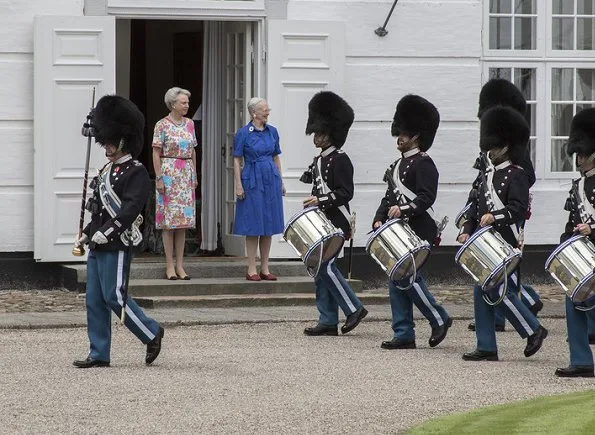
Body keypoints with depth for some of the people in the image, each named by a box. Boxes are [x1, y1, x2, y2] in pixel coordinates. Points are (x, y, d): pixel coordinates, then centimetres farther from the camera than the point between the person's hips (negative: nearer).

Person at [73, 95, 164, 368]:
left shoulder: (136, 173, -11)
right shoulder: (108, 169, 16)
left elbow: (130, 208, -21)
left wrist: (106, 233, -24)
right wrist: (87, 234, 14)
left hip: (117, 246, -9)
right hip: (98, 246, 9)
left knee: (115, 297, -7)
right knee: (95, 301, 6)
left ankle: (152, 333, 11)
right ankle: (99, 355, 9)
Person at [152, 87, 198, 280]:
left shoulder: (189, 124, 11)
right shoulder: (162, 125, -6)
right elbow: (156, 153, -8)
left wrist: (195, 176, 13)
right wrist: (159, 178, -13)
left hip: (186, 174, 6)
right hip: (168, 172, -6)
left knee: (183, 220, 5)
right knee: (168, 220, -4)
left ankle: (180, 265, 8)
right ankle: (169, 266, -2)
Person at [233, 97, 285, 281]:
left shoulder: (272, 131, 9)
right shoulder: (243, 133, -5)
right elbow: (237, 160, -4)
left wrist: (281, 181, 12)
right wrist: (239, 185, -11)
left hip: (271, 180, 5)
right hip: (252, 181, -5)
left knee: (269, 225, 5)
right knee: (253, 226, -3)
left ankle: (265, 269, 11)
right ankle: (252, 269, 2)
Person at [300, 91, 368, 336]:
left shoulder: (340, 160, -11)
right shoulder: (319, 161, 16)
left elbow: (345, 193, -18)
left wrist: (320, 200, -24)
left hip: (335, 224, -10)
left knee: (325, 267, -14)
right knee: (320, 269, 6)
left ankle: (354, 309, -4)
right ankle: (328, 322, 8)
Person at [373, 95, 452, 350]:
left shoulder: (423, 164, -9)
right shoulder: (399, 164, 18)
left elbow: (426, 198, -19)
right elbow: (390, 196, 20)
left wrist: (403, 209, -30)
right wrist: (379, 220, 7)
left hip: (418, 231, -9)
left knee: (406, 277, -13)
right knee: (396, 280, 5)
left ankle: (439, 319, 2)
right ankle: (404, 335, 8)